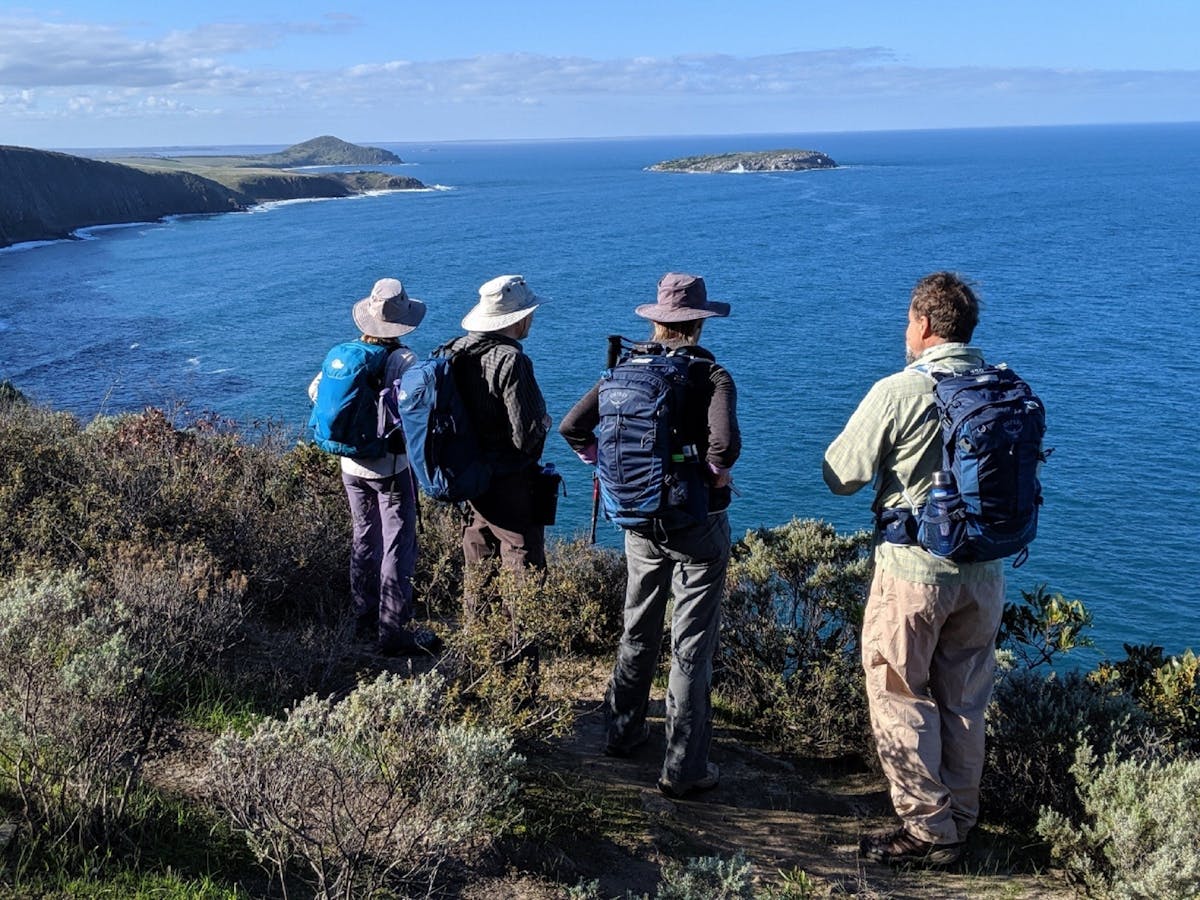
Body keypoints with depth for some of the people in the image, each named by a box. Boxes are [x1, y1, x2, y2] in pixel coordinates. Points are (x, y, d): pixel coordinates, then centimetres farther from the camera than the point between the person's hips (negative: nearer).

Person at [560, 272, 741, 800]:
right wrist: (716, 477, -12)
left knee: (638, 632, 22)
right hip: (697, 528, -5)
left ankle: (623, 730, 37)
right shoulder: (712, 376, -15)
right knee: (692, 647, 4)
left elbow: (572, 428, -4)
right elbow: (724, 444, -31)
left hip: (640, 524, 5)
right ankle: (683, 768, 11)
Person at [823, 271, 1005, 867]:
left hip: (914, 571, -6)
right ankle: (960, 822, 29)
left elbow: (840, 477, -11)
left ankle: (928, 831, 13)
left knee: (900, 698, 8)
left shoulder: (898, 392, -16)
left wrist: (884, 457, 9)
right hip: (986, 572, 6)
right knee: (963, 703, 17)